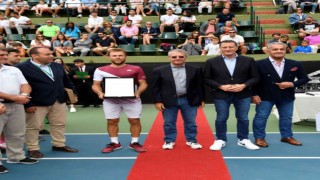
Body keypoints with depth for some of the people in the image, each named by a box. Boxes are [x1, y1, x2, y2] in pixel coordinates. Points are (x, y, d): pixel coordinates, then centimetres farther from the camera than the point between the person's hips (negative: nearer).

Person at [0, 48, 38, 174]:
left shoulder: (14, 70, 13)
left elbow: (25, 85, 9)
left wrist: (24, 95, -13)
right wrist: (14, 97, -19)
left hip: (16, 106, 6)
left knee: (17, 134, 14)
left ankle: (16, 157, 28)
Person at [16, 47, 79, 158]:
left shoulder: (57, 66, 7)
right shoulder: (22, 68, -15)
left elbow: (66, 81, 17)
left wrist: (73, 93, 12)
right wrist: (27, 104, -18)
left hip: (58, 101, 6)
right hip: (36, 103, -6)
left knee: (59, 124, 14)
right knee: (33, 127, 4)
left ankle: (59, 145, 29)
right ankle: (32, 149, 18)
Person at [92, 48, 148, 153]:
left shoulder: (136, 69, 0)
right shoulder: (101, 70, 3)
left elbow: (143, 83, 2)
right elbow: (96, 85, 6)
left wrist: (138, 92, -16)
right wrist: (100, 93, -14)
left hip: (132, 100, -1)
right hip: (110, 100, 1)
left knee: (135, 121, 1)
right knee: (112, 121, 4)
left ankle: (134, 143, 13)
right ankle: (114, 143, 17)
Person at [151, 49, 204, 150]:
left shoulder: (195, 70, 2)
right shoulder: (160, 71, -2)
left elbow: (200, 85, 6)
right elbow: (155, 88, -1)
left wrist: (201, 99, 3)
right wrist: (157, 101, -6)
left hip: (189, 100, 1)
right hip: (169, 101, -1)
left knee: (191, 122, 8)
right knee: (169, 123, 7)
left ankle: (191, 140, 22)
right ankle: (169, 141, 22)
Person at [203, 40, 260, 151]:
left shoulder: (248, 61, 3)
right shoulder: (211, 62, 0)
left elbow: (255, 77, 3)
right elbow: (207, 79, 0)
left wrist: (244, 85, -14)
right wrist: (221, 86, -13)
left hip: (243, 94, 1)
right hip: (221, 95, -1)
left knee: (243, 118, 6)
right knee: (221, 118, 4)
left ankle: (243, 140, 22)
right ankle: (220, 140, 18)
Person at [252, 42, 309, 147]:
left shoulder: (295, 64, 0)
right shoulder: (259, 64, -9)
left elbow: (304, 78, 4)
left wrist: (292, 84, -12)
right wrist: (254, 94, -11)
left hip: (286, 97, 3)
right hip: (265, 96, -3)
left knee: (287, 117, 13)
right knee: (261, 117, 1)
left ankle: (287, 136, 29)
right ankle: (259, 138, 15)